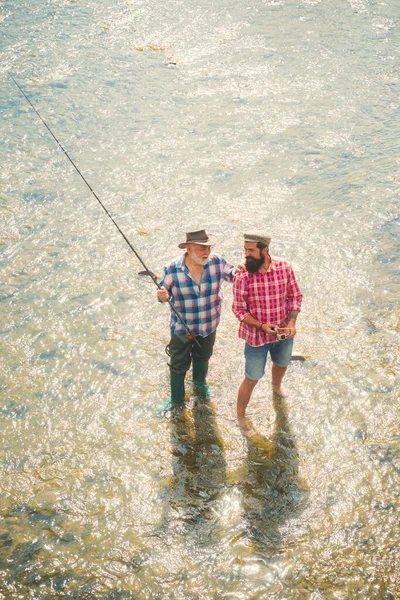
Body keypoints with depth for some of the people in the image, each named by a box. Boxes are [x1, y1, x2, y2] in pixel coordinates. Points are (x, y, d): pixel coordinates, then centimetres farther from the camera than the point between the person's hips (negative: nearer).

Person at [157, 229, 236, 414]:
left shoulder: (217, 262, -17)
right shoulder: (172, 269, -23)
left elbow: (235, 275, -2)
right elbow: (165, 293, -10)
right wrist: (162, 296, -35)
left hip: (208, 326, 3)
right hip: (181, 328, -3)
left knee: (202, 357, 29)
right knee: (178, 365, 14)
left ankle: (200, 382, 60)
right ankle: (176, 397, 39)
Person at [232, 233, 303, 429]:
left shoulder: (284, 267, -16)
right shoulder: (243, 276, -23)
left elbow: (295, 296, -4)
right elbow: (239, 310, -15)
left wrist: (292, 322, -17)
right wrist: (262, 326, -27)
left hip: (283, 332, 4)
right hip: (257, 336, -4)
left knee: (282, 364, 31)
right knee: (252, 378, 7)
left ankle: (276, 387, 65)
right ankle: (240, 415, 31)